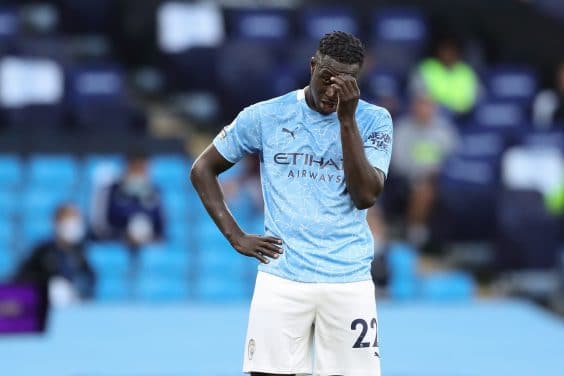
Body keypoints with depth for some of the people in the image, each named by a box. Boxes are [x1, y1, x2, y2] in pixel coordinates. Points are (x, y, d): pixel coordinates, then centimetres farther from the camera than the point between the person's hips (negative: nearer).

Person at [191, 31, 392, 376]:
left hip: (349, 280, 0)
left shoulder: (374, 120, 2)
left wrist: (346, 119, -15)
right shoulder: (265, 116, 2)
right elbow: (202, 169, 11)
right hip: (282, 278, 0)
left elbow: (366, 196, -11)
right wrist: (236, 237, 2)